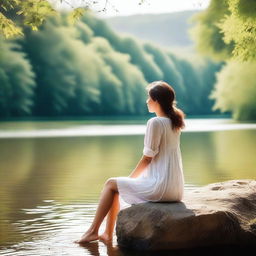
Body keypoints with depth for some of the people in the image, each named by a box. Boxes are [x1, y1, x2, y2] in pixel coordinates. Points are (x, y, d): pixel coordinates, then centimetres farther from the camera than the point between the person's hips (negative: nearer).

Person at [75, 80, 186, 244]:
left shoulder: (155, 123, -13)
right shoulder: (174, 122, 12)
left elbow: (147, 159, -12)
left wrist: (130, 179, 1)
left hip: (161, 187, -9)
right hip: (175, 189, 9)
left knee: (111, 184, 9)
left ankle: (93, 231, 16)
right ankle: (107, 234, 28)